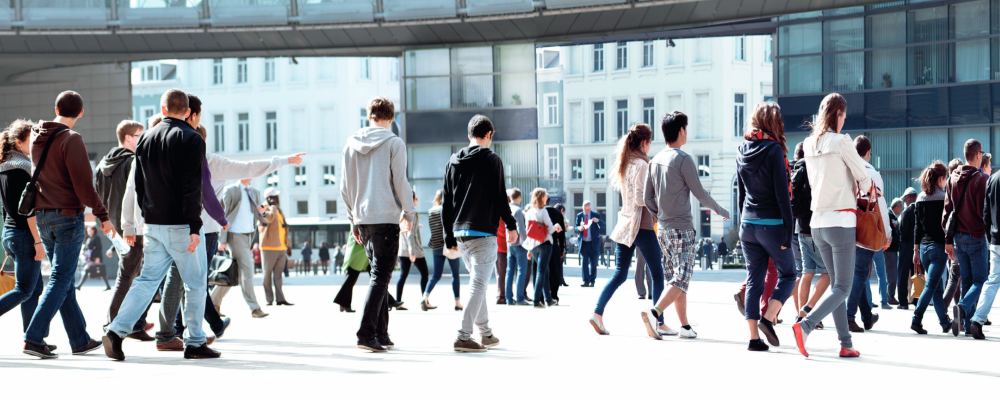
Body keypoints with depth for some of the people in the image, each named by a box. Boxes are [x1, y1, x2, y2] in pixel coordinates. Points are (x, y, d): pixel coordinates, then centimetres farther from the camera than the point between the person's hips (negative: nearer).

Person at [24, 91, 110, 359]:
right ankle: (33, 337, -12)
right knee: (60, 280, -4)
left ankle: (80, 340, 17)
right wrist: (102, 215, -9)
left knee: (64, 279, 12)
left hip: (42, 216, 8)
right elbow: (83, 184, -17)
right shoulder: (71, 140, -13)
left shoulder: (37, 140, 10)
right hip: (67, 216, -8)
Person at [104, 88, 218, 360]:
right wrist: (194, 228, -16)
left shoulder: (145, 139, 9)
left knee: (147, 279, 10)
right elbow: (192, 187, -16)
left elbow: (138, 185, 14)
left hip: (153, 225, 6)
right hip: (181, 225, -6)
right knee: (195, 283, 5)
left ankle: (117, 331, -3)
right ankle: (194, 343, 8)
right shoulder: (191, 139, -9)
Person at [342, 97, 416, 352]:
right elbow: (400, 183, -7)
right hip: (386, 218, -5)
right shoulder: (394, 143, -6)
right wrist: (409, 214, 6)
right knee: (380, 276, -5)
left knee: (379, 273, 15)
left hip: (362, 218, 6)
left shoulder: (351, 144, 10)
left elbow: (345, 187, 12)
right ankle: (366, 334, -16)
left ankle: (381, 334, 15)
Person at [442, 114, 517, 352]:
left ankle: (486, 333, 24)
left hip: (460, 232, 7)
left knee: (478, 281, 19)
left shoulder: (453, 162, 11)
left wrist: (449, 237, 18)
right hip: (483, 232, -7)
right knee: (478, 284, -6)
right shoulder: (491, 160, -6)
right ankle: (463, 337, -15)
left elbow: (446, 203, 12)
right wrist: (511, 225, 5)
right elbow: (500, 196, -8)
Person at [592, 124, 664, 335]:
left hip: (625, 225, 8)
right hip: (642, 225, -8)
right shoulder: (641, 165, -13)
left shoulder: (623, 163, 12)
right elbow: (640, 198, -19)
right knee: (657, 274, 3)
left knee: (620, 274, 9)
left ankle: (598, 313, -6)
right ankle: (660, 323, 4)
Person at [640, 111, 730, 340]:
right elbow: (700, 194, -7)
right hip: (682, 229, -8)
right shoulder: (683, 160, -11)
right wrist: (721, 211, 8)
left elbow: (647, 198, 12)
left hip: (663, 229, 8)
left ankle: (685, 326, 13)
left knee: (676, 278, 12)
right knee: (681, 280, -9)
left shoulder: (655, 161, 10)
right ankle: (654, 312, -26)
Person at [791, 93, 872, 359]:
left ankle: (846, 344, 12)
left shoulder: (809, 144, 8)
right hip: (841, 221, -7)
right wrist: (865, 190, 16)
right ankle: (805, 326, -23)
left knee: (837, 284, 14)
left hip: (817, 222, 7)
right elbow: (864, 178, -6)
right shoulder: (841, 142, -11)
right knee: (843, 288, -4)